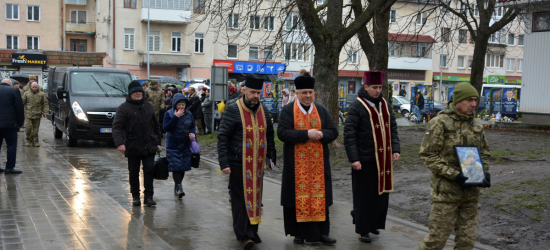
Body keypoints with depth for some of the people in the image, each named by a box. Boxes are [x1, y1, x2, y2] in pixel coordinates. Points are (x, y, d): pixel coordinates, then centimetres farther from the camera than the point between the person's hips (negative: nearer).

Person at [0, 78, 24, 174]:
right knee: (12, 145, 1)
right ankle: (10, 167, -3)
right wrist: (20, 123, 3)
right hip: (9, 123, -5)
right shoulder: (13, 91, -2)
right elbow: (19, 109, -4)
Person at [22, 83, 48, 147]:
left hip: (37, 115, 0)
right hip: (28, 114, 0)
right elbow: (22, 102, 10)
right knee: (29, 127, -7)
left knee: (36, 128, 4)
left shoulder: (41, 94, 6)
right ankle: (28, 140, 9)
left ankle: (35, 141, 10)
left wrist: (45, 112, -4)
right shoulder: (26, 94, 7)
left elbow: (45, 104, 5)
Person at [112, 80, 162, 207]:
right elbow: (117, 127, -13)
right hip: (132, 147, -2)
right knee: (134, 172, 8)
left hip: (149, 146, 3)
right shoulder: (123, 108, -4)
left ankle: (148, 196, 4)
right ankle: (135, 196, 21)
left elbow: (156, 125, 20)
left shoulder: (148, 106, 12)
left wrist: (158, 142, 17)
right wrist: (119, 143, -27)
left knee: (149, 170, -4)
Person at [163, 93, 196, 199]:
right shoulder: (169, 114, -4)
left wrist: (192, 133, -10)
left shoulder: (189, 114, 6)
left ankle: (177, 188, 21)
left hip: (186, 145, 4)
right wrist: (176, 117, -21)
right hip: (173, 146, -4)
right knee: (175, 167, -11)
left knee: (183, 167, 7)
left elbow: (193, 127, 13)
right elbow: (166, 128, -16)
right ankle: (178, 187, -11)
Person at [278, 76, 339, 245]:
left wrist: (321, 134, -15)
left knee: (319, 196, 3)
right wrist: (306, 134, -20)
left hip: (318, 163, 3)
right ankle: (298, 233, 13)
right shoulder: (288, 111, -1)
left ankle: (321, 232, 9)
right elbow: (282, 133, -13)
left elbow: (333, 132, 6)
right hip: (296, 163, -2)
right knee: (298, 196, 2)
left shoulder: (322, 111, 9)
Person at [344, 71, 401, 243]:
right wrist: (354, 159, -17)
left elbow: (392, 128, 17)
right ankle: (362, 230, 13)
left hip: (383, 159, 6)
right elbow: (349, 135, -13)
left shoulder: (384, 104, 11)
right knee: (364, 195, 2)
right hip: (365, 160, -6)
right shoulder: (357, 107, -10)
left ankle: (373, 223, 30)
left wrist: (395, 149, 6)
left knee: (381, 193, 12)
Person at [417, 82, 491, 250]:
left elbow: (484, 152, 22)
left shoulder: (477, 125, 10)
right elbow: (428, 155, -12)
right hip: (446, 191, -6)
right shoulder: (440, 123, -9)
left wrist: (484, 172, 2)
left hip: (470, 191, 6)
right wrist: (454, 175, -19)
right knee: (438, 236, -2)